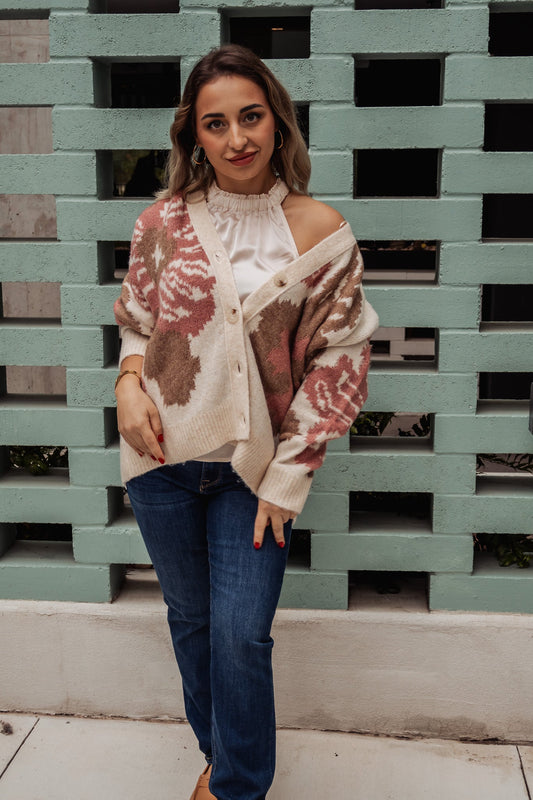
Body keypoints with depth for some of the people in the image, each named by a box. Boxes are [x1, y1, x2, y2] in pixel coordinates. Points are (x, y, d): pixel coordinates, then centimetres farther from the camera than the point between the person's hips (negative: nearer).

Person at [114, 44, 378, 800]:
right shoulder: (163, 223, -2)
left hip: (253, 462, -2)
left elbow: (338, 365, -5)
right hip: (164, 456, 2)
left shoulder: (321, 233, -7)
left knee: (241, 633, -3)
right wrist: (129, 381, -10)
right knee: (191, 621, 16)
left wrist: (287, 476, -8)